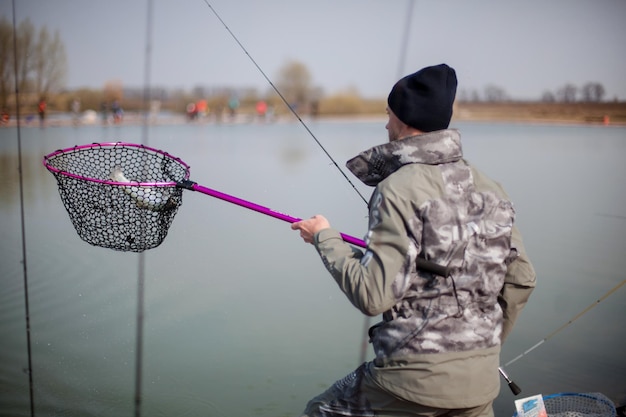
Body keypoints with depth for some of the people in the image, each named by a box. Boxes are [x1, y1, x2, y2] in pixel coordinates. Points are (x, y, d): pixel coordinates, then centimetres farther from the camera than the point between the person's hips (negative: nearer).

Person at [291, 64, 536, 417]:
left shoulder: (399, 190, -14)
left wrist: (325, 238, -6)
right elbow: (521, 280, 10)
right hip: (481, 380, 6)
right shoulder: (488, 187, 6)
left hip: (415, 377, -6)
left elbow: (373, 295, -20)